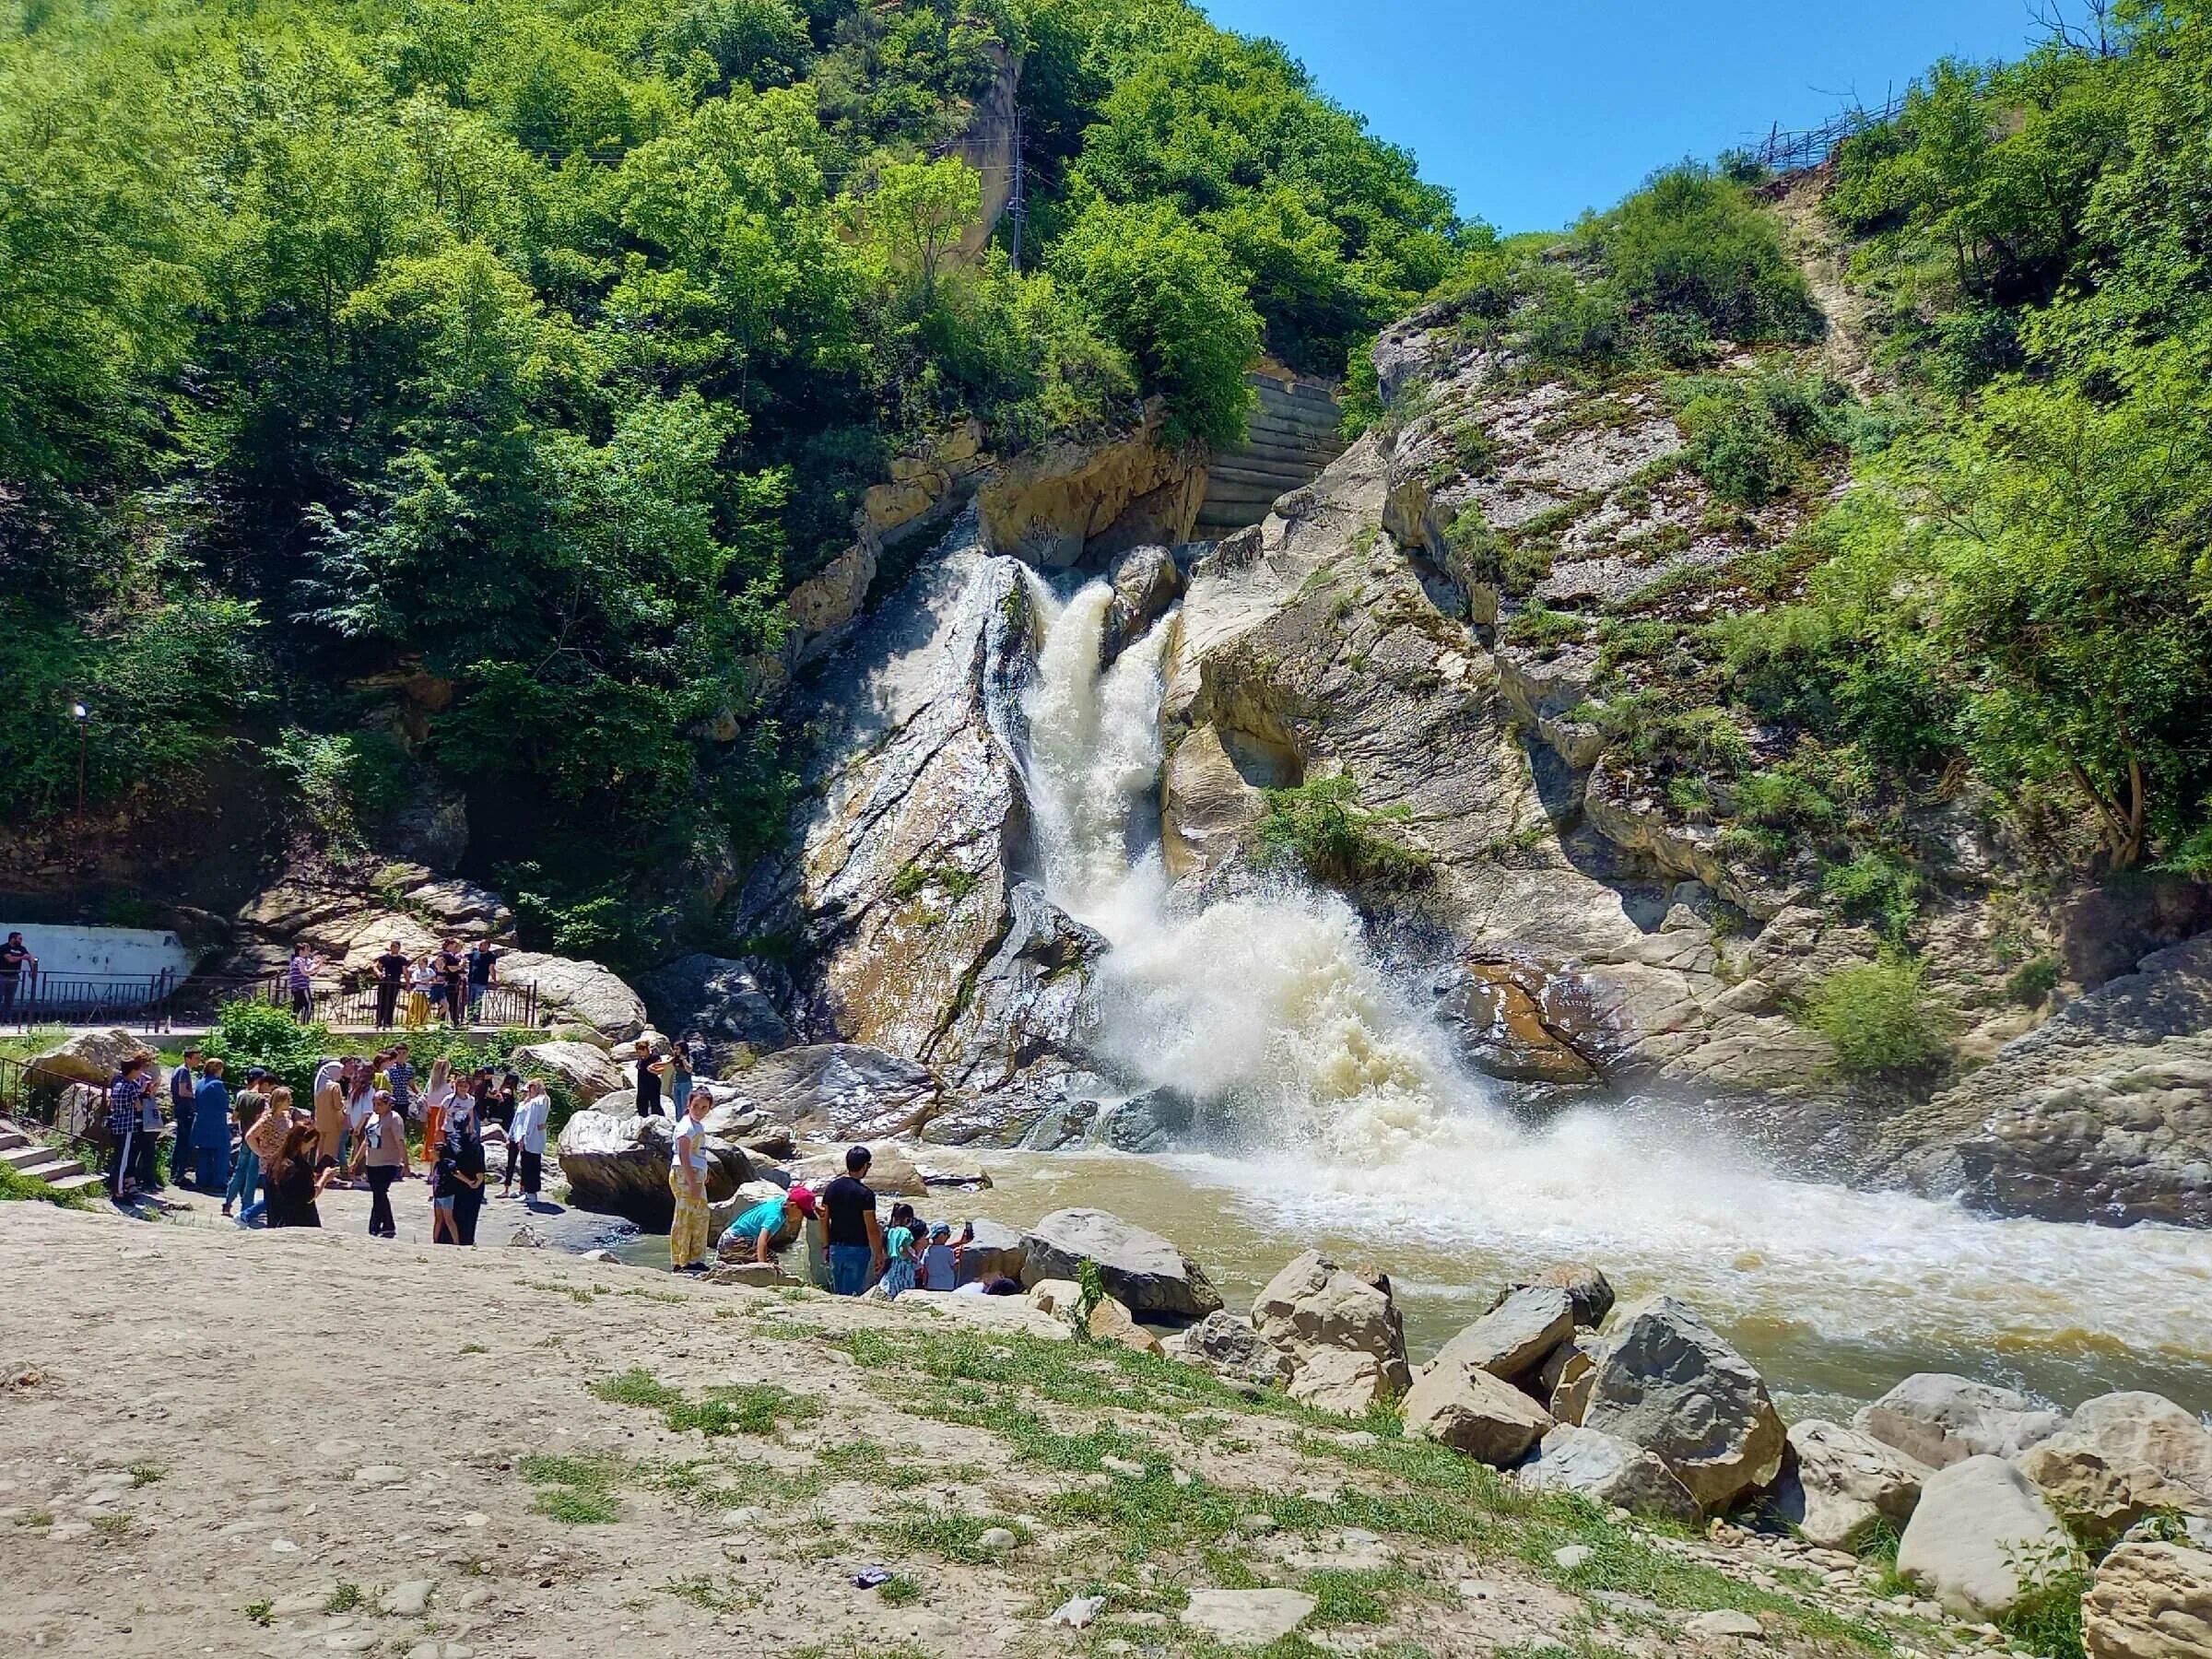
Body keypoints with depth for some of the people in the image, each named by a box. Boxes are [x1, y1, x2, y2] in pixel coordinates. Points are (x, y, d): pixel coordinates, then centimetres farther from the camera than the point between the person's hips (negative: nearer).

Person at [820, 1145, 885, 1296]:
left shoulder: (831, 1188, 2)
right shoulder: (865, 1193, -15)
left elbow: (824, 1220, 8)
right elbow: (871, 1228, -14)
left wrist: (826, 1246, 18)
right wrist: (879, 1254, -5)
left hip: (836, 1249, 6)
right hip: (858, 1250, -6)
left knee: (838, 1294, 16)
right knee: (851, 1294, -1)